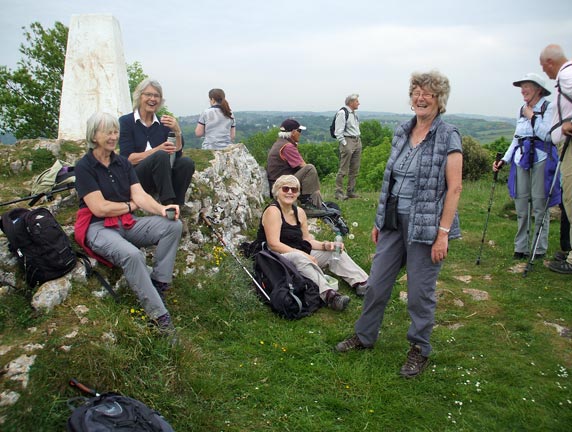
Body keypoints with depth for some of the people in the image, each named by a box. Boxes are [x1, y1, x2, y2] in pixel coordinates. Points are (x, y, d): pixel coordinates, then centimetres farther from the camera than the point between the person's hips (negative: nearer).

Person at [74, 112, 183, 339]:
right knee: (132, 255, -36)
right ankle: (158, 314, -27)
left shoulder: (123, 163, 11)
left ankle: (158, 284, -16)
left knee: (173, 225, -18)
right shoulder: (84, 167, -7)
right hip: (98, 228, -6)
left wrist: (161, 209, -21)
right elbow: (100, 208, -14)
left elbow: (140, 195, -2)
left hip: (128, 223, 6)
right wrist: (130, 205, 0)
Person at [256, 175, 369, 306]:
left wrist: (325, 245, -9)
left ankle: (361, 283, -16)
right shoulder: (273, 211, -13)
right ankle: (327, 294, -53)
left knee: (334, 252, -2)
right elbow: (274, 244, -21)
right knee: (299, 257, -39)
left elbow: (307, 240, 10)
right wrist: (302, 253, -24)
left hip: (299, 256, 9)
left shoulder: (299, 212, 10)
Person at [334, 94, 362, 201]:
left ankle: (351, 192, 18)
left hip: (357, 141, 9)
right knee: (343, 170, -8)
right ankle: (339, 192, -4)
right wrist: (344, 144, -16)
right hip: (348, 141, -9)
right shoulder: (342, 113, -10)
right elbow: (338, 132, -14)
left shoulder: (354, 114, 17)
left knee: (354, 170, 10)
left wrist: (359, 141, 16)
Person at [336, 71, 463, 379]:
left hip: (426, 226, -5)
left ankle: (419, 349, 27)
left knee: (420, 292, 6)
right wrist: (380, 220, 12)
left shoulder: (448, 137, -9)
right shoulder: (401, 132, 8)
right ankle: (365, 336, 32)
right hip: (394, 222, 6)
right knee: (377, 282, 12)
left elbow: (454, 188, -12)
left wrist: (443, 233, -16)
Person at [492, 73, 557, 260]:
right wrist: (504, 159, 8)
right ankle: (521, 248, 13)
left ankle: (540, 248, 8)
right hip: (521, 159, 5)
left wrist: (532, 116, -9)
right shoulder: (521, 110, 15)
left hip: (541, 159, -5)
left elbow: (547, 135, -13)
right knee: (521, 205, 5)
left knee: (539, 205, -2)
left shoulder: (549, 108, -2)